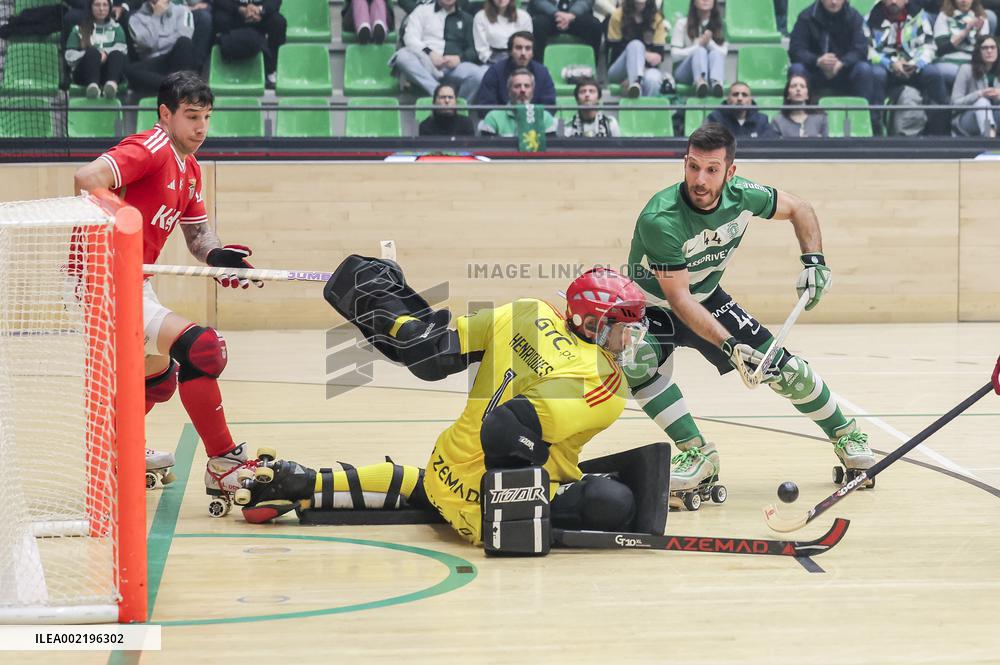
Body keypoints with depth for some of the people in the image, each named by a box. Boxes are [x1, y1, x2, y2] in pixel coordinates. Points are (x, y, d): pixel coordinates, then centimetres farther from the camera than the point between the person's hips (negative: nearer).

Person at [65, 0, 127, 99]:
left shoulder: (116, 28, 21)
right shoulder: (79, 29, 15)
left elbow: (122, 48, 2)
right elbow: (70, 56, 4)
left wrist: (105, 53, -19)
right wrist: (93, 55, -12)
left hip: (109, 72, 1)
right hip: (84, 74, -1)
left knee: (116, 54, -30)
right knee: (93, 52, -32)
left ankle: (111, 84, -61)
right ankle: (92, 86, -60)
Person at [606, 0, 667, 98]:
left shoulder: (656, 18, 3)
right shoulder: (618, 16, -2)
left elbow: (659, 54, -1)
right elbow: (616, 50, -6)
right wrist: (645, 55, -15)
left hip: (647, 68, 1)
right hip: (619, 72, -1)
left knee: (652, 79, -37)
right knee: (635, 45, -34)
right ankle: (635, 83, -61)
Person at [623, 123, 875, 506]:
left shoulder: (741, 196, -19)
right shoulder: (661, 219, -35)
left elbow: (797, 208, 3)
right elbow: (678, 298, -32)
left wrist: (814, 261, -11)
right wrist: (730, 345, -40)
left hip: (709, 300, 4)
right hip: (654, 307, -4)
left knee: (784, 368, -2)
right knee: (639, 362, -35)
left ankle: (845, 435, 24)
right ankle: (697, 454, -22)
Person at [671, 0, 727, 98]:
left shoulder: (720, 26, 11)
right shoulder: (682, 23, 4)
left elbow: (723, 54, 0)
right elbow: (675, 54, -4)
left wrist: (709, 42, -17)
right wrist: (699, 44, -14)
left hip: (710, 72, 2)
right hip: (684, 72, -2)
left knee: (715, 53, -29)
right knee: (700, 51, -31)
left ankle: (716, 83, -64)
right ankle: (700, 82, -66)